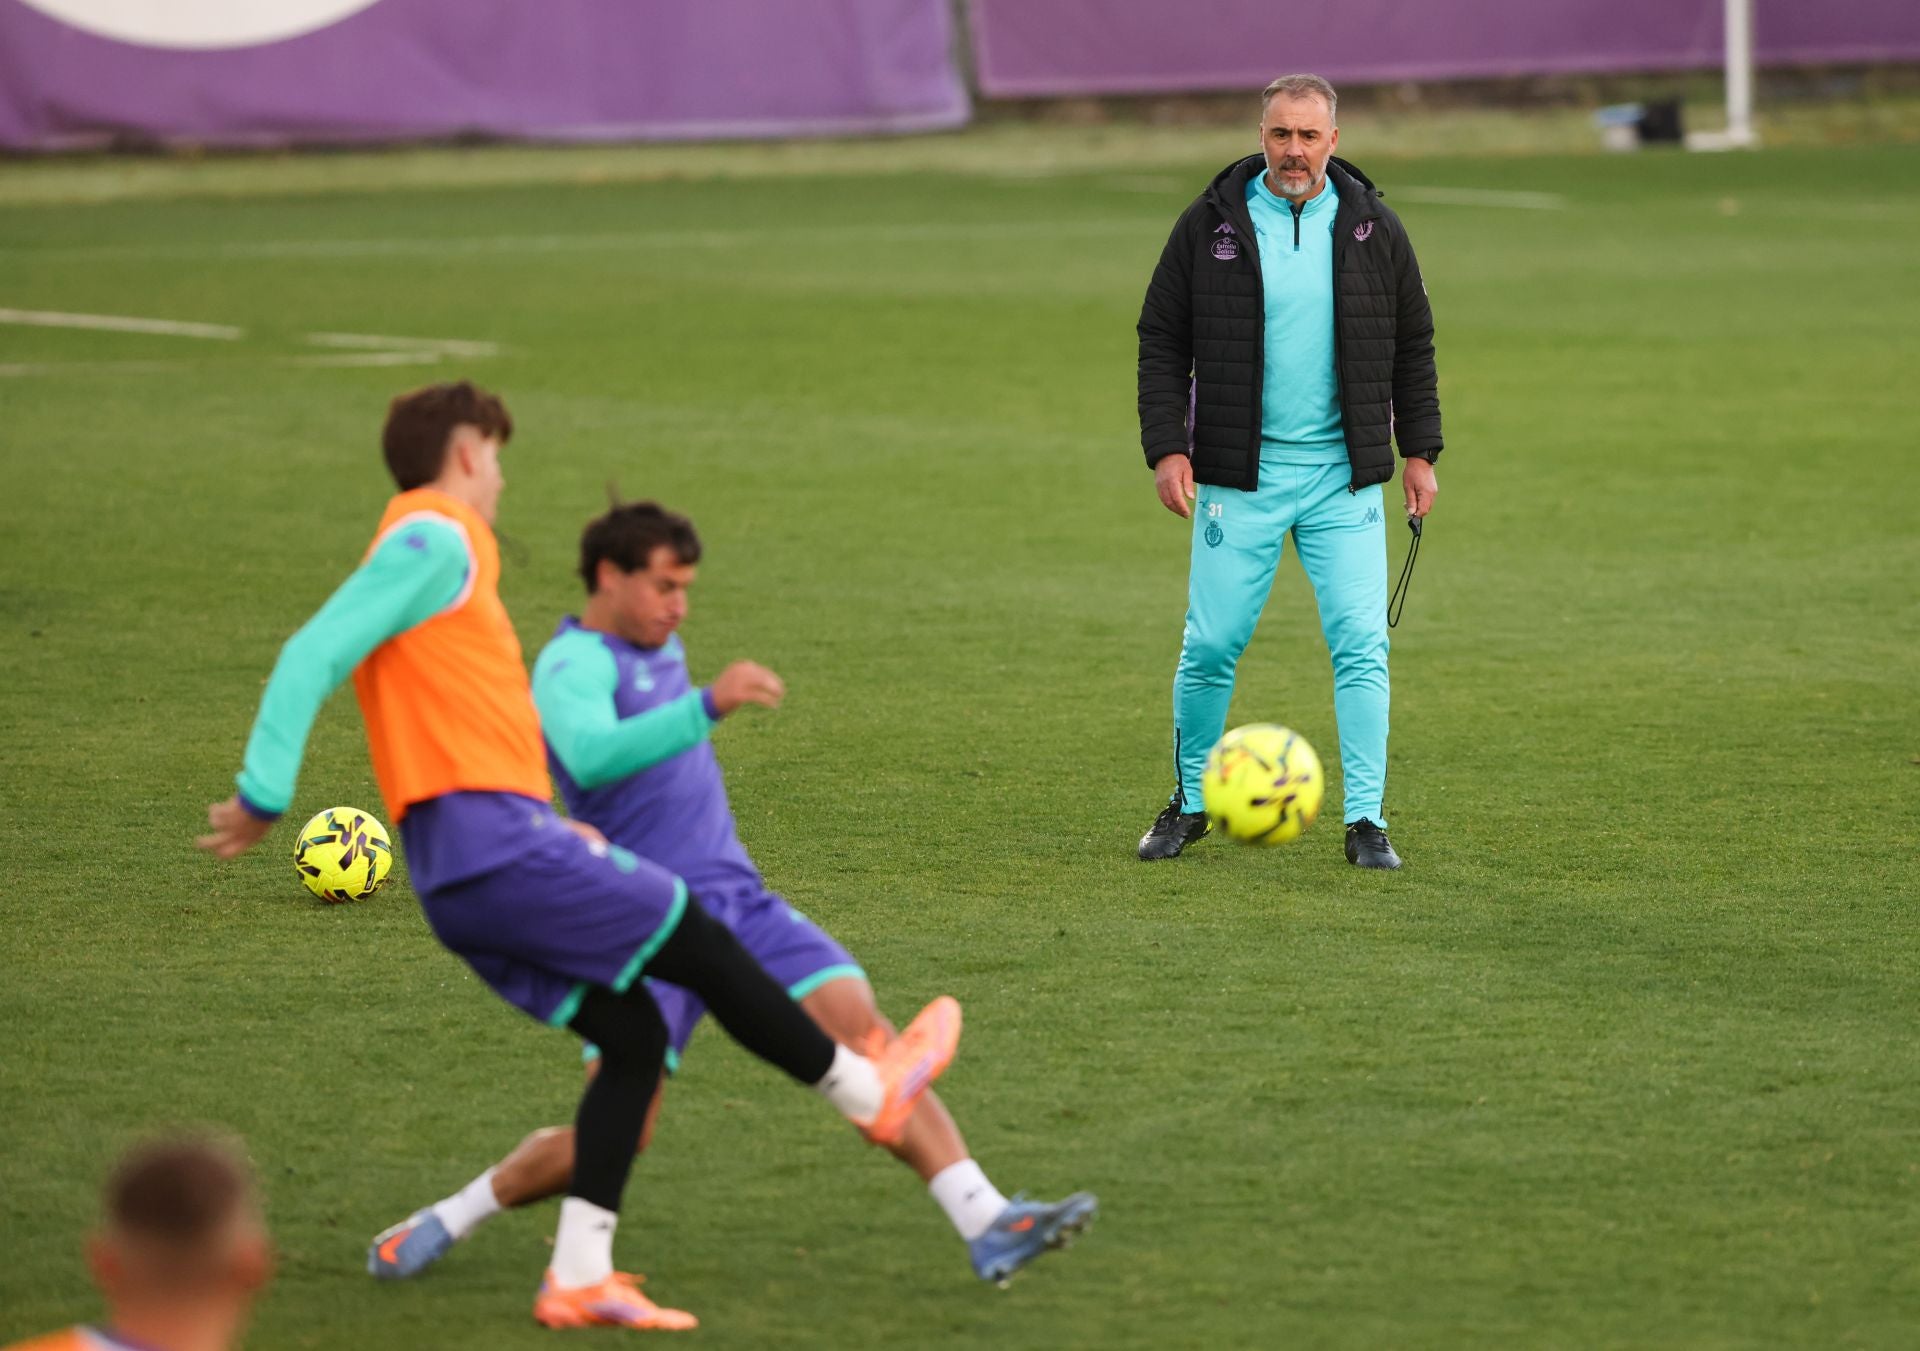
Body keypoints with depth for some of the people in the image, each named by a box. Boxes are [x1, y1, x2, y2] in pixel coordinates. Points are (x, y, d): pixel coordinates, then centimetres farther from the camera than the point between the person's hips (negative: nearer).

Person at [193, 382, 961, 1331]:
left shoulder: (430, 552, 23)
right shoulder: (433, 541, -5)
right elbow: (315, 654, -15)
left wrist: (559, 834, 25)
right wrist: (263, 795, -19)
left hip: (459, 876, 9)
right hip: (493, 840, -9)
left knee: (633, 1037, 9)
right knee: (699, 942, 4)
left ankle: (579, 1277, 3)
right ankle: (866, 1092, 20)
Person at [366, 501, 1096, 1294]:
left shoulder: (659, 649, 17)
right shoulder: (572, 666, -12)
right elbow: (591, 756, -35)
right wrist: (710, 705, -45)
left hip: (740, 905, 7)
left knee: (866, 1036, -12)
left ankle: (988, 1228, -20)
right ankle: (442, 1225, 12)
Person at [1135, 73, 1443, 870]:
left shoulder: (1373, 228, 3)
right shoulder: (1210, 225, -2)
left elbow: (1412, 346, 12)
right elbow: (1162, 341, 2)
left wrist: (1419, 451, 7)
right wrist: (1166, 447, -7)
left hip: (1344, 476, 1)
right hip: (1241, 476, -1)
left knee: (1361, 645, -7)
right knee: (1211, 646, 0)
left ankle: (1366, 820, -1)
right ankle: (1191, 803, 20)